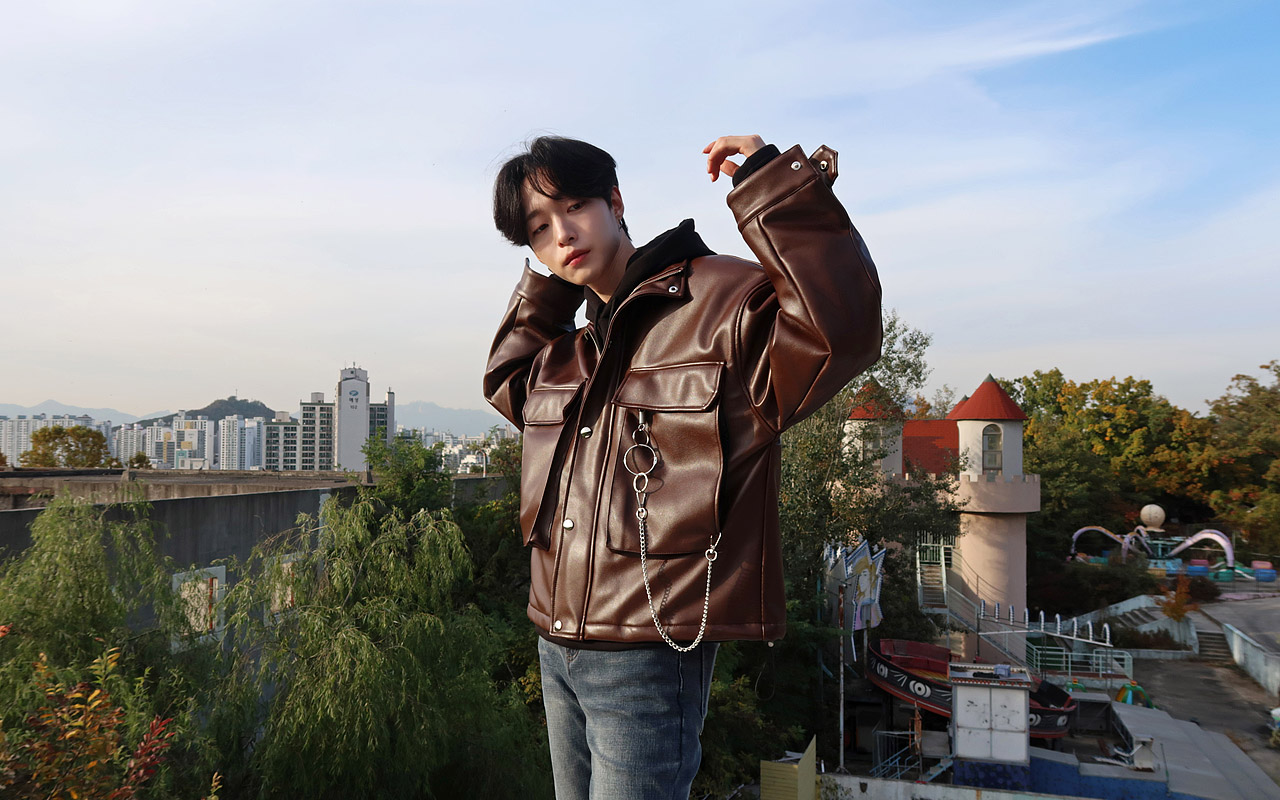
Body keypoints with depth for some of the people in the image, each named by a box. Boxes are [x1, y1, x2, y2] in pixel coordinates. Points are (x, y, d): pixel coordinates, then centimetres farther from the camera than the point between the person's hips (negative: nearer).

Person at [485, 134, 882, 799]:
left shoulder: (725, 302, -12)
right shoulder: (568, 348, 13)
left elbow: (841, 331, -28)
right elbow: (506, 380, 31)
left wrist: (770, 183, -23)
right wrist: (548, 288, 17)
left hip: (649, 654, -8)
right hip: (559, 646, 8)